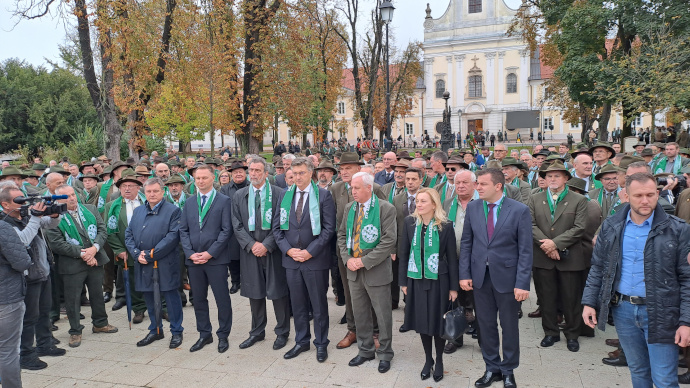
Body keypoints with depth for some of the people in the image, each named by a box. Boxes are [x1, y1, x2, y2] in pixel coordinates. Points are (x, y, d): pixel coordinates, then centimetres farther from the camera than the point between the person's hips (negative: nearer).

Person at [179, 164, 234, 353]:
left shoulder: (224, 201, -2)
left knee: (222, 299, 2)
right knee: (198, 299, 12)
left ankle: (223, 336, 17)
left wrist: (210, 253, -13)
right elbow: (183, 230, 9)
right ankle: (204, 334, 26)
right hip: (193, 259, 4)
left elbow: (226, 230, -8)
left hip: (216, 259, -4)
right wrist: (190, 253, -5)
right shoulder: (189, 202, 12)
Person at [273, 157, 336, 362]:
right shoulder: (284, 195, 7)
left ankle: (321, 343, 23)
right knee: (297, 304, 14)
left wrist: (310, 251, -15)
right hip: (291, 259, 4)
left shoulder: (324, 195, -5)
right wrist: (288, 249, -7)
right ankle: (301, 341, 29)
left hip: (315, 259, -3)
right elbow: (277, 226, 7)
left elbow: (329, 228, -9)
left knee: (319, 304, 8)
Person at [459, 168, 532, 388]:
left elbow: (525, 250, -10)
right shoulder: (472, 208, 1)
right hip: (480, 276, 3)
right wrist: (464, 274, -1)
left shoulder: (519, 210, -9)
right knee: (486, 324, 13)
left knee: (509, 326, 11)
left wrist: (522, 283, -14)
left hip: (506, 277, -3)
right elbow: (466, 243, 5)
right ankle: (492, 368, 30)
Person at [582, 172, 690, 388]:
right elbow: (597, 268, 7)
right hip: (622, 309, 3)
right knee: (637, 371, 18)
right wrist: (589, 302, 2)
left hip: (660, 313, -3)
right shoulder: (611, 226, 2)